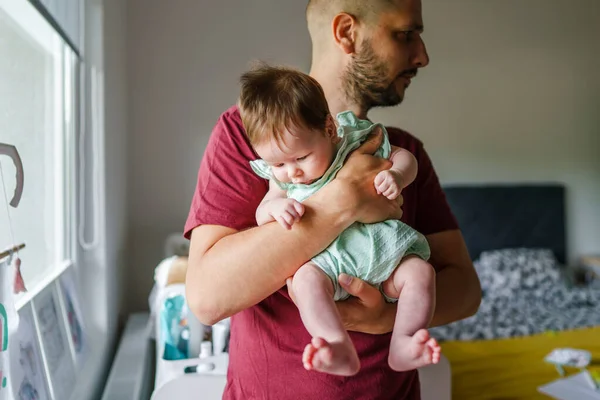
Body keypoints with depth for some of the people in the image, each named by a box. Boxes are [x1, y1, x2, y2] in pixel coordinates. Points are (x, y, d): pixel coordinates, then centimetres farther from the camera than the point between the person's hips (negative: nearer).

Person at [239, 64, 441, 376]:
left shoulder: (357, 141, 0)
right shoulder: (281, 177, 5)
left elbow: (403, 157, 7)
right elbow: (261, 217, 4)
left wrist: (397, 176, -17)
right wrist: (275, 207, -20)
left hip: (382, 249, 1)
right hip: (328, 262, 0)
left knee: (420, 271, -22)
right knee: (305, 279, -31)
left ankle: (402, 346, -21)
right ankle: (343, 352, -38)